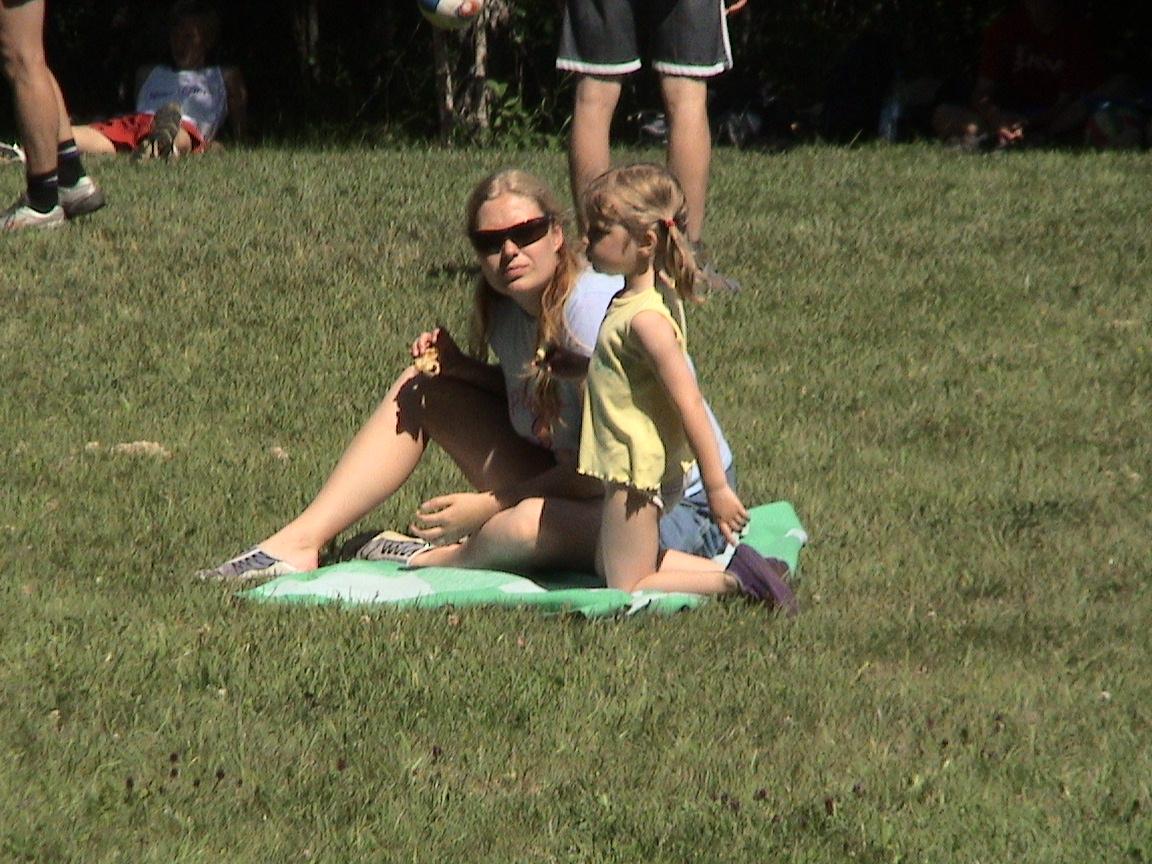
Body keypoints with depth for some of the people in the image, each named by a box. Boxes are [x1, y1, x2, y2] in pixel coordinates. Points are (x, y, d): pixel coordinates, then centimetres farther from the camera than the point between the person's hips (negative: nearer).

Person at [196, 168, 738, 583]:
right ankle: (298, 544, -2)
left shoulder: (594, 312, -24)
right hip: (571, 485, 8)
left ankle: (434, 558, -4)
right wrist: (460, 367, -3)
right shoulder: (508, 314, 0)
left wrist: (487, 506, -21)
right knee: (424, 389, 4)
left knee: (528, 526, -39)